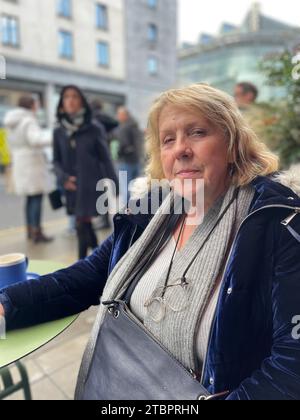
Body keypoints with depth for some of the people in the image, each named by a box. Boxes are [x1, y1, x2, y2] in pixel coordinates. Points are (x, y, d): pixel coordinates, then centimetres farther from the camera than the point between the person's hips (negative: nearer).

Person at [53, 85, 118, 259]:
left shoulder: (94, 129, -4)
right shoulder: (59, 132, 5)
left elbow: (105, 159, -3)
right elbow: (57, 160, 11)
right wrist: (64, 177, -9)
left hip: (92, 185, -3)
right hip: (73, 187, 4)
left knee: (83, 224, -2)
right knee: (85, 224, 12)